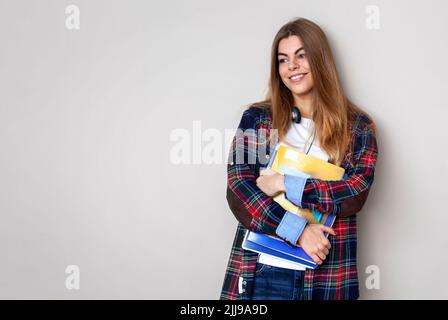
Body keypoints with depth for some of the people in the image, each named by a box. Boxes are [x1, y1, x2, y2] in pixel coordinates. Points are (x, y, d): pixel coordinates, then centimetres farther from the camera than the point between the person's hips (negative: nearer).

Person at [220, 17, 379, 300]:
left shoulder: (358, 126, 4)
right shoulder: (257, 117, 4)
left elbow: (356, 194, -7)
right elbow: (237, 190, -5)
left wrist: (287, 185, -13)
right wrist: (298, 230, -15)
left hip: (325, 275, 0)